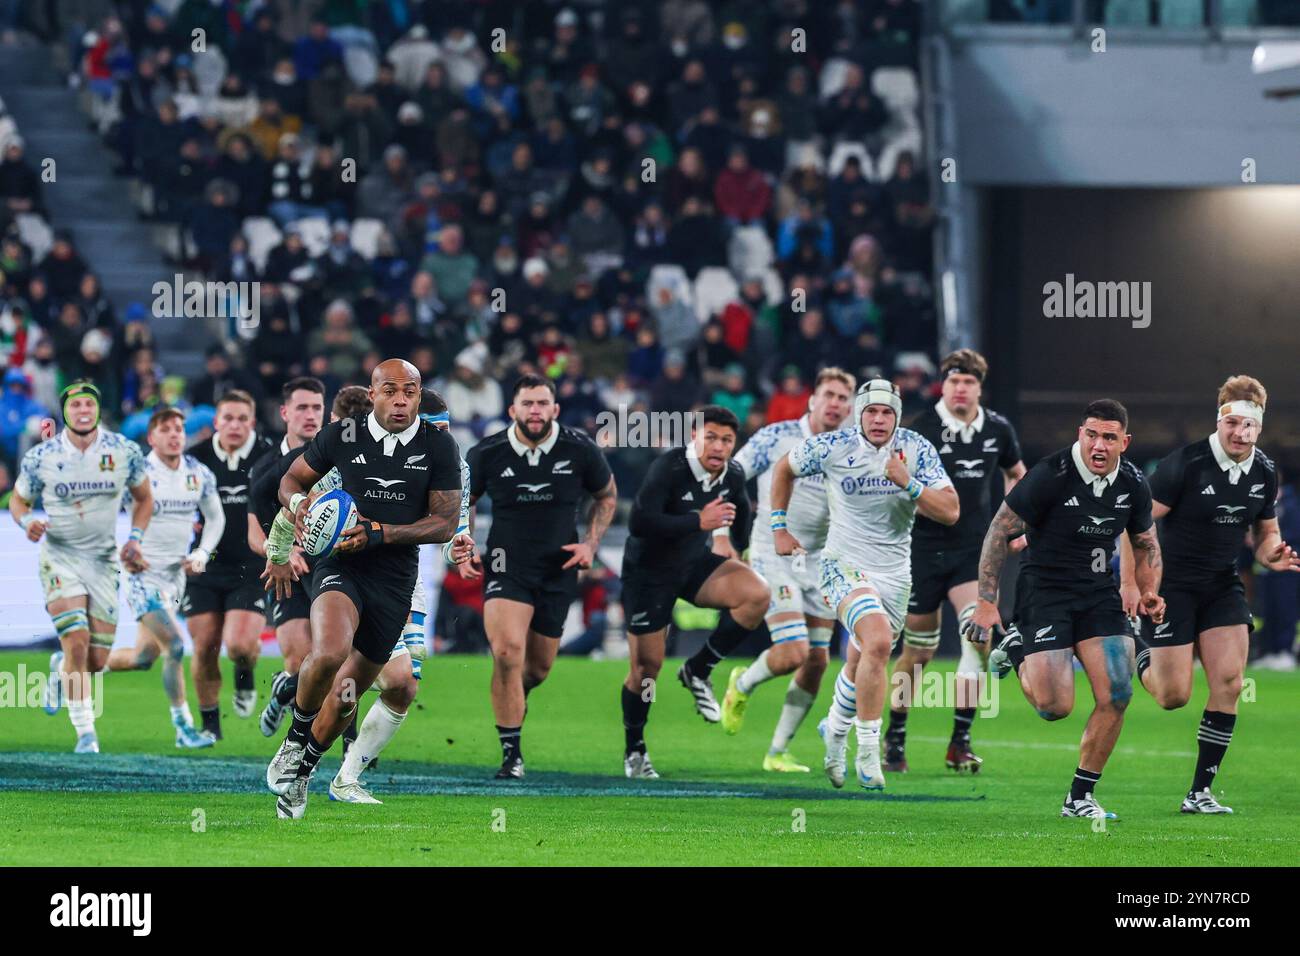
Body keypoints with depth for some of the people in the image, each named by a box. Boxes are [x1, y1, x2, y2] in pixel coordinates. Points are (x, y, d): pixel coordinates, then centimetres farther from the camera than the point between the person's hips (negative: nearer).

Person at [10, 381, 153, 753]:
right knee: (77, 644, -19)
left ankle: (60, 668, 38)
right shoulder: (41, 457, -7)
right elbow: (18, 500, 7)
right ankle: (86, 732, -9)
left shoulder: (124, 452, -3)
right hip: (59, 558, -2)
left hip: (104, 561, 2)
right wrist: (28, 521, -15)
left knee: (97, 660, 1)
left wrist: (135, 538, -2)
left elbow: (143, 498, 13)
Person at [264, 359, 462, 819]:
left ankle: (302, 768, 34)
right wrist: (299, 501, -13)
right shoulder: (341, 435, -3)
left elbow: (445, 523, -3)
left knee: (346, 695, 10)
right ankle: (296, 736, -5)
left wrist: (380, 532, -17)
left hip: (395, 581, 2)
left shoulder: (438, 447, -3)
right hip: (341, 568, -2)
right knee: (329, 653, -31)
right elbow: (292, 479, 12)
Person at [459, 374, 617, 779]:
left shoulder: (579, 449, -7)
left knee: (539, 666, 13)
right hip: (506, 563, -2)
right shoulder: (487, 453, -8)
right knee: (507, 651, -23)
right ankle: (511, 755, -13)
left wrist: (591, 543, -1)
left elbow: (607, 495, 11)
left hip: (558, 569, 2)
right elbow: (463, 501, 11)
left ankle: (515, 696, 52)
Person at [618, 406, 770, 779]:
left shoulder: (733, 475, -5)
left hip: (696, 565, 5)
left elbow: (740, 511, 20)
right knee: (647, 665, -1)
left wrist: (734, 549, 22)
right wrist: (699, 522, -35)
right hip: (649, 572, -5)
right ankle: (634, 751, 20)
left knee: (757, 595, -20)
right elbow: (638, 522, -36)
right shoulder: (669, 468, -25)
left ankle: (699, 670, -5)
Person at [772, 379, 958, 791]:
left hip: (895, 573, 4)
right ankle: (868, 752, -21)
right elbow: (785, 468, 11)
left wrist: (909, 484, -26)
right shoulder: (832, 447, -9)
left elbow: (950, 511, -12)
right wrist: (779, 528, 10)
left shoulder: (917, 449, -6)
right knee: (878, 642, -28)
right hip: (845, 566, -4)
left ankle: (835, 730, 46)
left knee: (860, 667, 15)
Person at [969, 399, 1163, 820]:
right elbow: (1000, 531, -12)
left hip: (1099, 592, 5)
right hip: (1044, 592, -5)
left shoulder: (1133, 484, -1)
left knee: (1116, 695, -10)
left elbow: (1146, 544, 16)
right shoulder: (1050, 475, -18)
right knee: (1054, 706, -15)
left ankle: (1080, 797, 5)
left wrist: (1149, 592, -2)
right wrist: (986, 601, -15)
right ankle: (1015, 650, 18)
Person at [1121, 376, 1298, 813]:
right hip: (1170, 585, -5)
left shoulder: (1265, 472, 0)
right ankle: (1141, 652, 30)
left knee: (1229, 683, -10)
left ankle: (1200, 793, -1)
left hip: (1223, 587, 5)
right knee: (1174, 696, -7)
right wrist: (1129, 583, -17)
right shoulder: (1186, 464, -19)